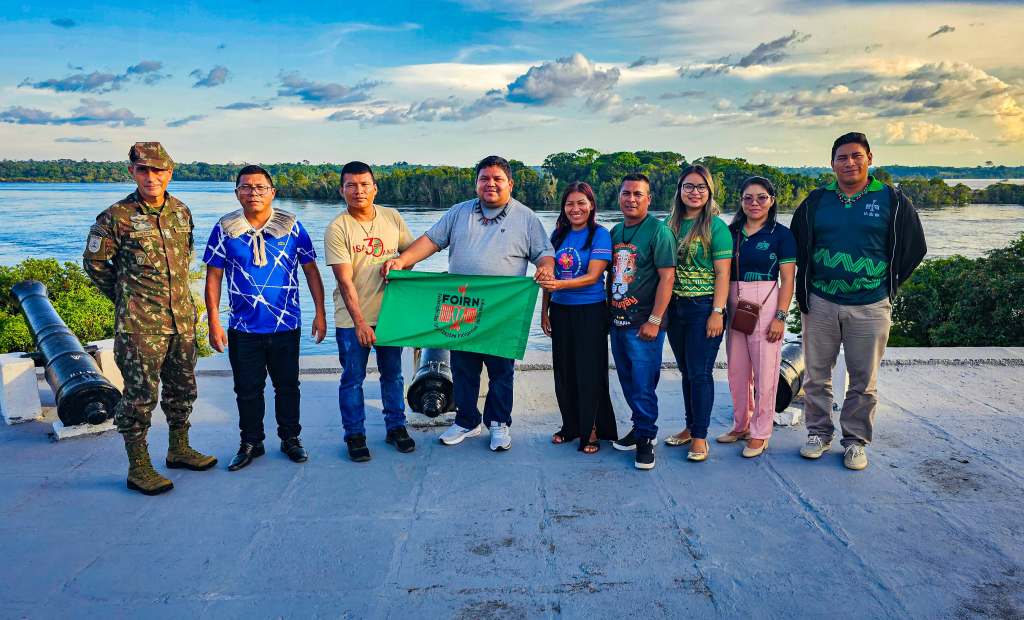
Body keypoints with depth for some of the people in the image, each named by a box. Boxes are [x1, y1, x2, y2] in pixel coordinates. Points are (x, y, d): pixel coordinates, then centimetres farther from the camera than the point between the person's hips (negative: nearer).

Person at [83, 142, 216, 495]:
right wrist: (126, 297, 3)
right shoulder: (117, 217, -10)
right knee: (140, 395, 0)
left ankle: (179, 449, 33)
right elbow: (94, 263, 0)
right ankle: (138, 468, 12)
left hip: (182, 319, 6)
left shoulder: (181, 211, 6)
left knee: (182, 388, 16)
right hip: (139, 324, -6)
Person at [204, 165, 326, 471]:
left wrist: (320, 313, -1)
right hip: (243, 328, 0)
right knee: (248, 389, 10)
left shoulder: (291, 226, -3)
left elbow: (311, 270, 2)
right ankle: (250, 443, 27)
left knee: (287, 386, 12)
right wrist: (214, 322, -3)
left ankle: (290, 438, 28)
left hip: (286, 325, 0)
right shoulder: (225, 229, -2)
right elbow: (214, 276, 1)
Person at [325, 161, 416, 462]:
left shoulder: (393, 217, 1)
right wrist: (360, 322, -21)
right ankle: (355, 435, 22)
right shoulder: (337, 229, -11)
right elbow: (345, 280, -16)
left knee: (393, 374, 15)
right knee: (352, 379, 7)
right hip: (352, 319, -3)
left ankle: (396, 427, 31)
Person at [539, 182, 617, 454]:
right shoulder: (558, 234, 7)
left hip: (590, 311, -5)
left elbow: (593, 276, -16)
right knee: (563, 370, 10)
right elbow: (548, 275, 12)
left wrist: (560, 285, -29)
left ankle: (591, 430, 13)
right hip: (560, 311, 5)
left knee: (589, 372, 0)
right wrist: (544, 310, 9)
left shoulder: (600, 234, -7)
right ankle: (570, 425, 25)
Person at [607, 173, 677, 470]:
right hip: (617, 321, 7)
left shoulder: (658, 231, -9)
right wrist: (608, 309, 13)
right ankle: (640, 427, 30)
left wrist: (654, 320, -16)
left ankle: (645, 438, 12)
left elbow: (667, 277, -13)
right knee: (628, 382, 15)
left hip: (643, 325, -7)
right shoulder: (615, 231, 12)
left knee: (643, 386, -2)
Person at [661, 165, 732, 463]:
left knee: (699, 373, -3)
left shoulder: (716, 227, -6)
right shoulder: (671, 223, 8)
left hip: (704, 307, -5)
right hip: (675, 307, 5)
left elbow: (723, 273, -10)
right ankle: (690, 427, 26)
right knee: (686, 371, 14)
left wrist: (717, 312, -15)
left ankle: (700, 436, 8)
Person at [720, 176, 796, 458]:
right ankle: (741, 425, 27)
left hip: (765, 307, -4)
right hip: (734, 306, 4)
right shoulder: (731, 232, 9)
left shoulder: (781, 234, -2)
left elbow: (787, 279, -5)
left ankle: (760, 433, 12)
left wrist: (780, 317, -12)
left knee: (764, 373, 0)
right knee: (737, 371, 12)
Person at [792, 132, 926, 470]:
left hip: (870, 307, -2)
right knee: (816, 376, 8)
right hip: (820, 303, 2)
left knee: (864, 380, 6)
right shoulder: (816, 200, 6)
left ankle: (856, 441, 20)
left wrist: (887, 285, 7)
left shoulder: (892, 199, 0)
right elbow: (797, 245, 17)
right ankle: (819, 433, 23)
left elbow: (914, 248, 7)